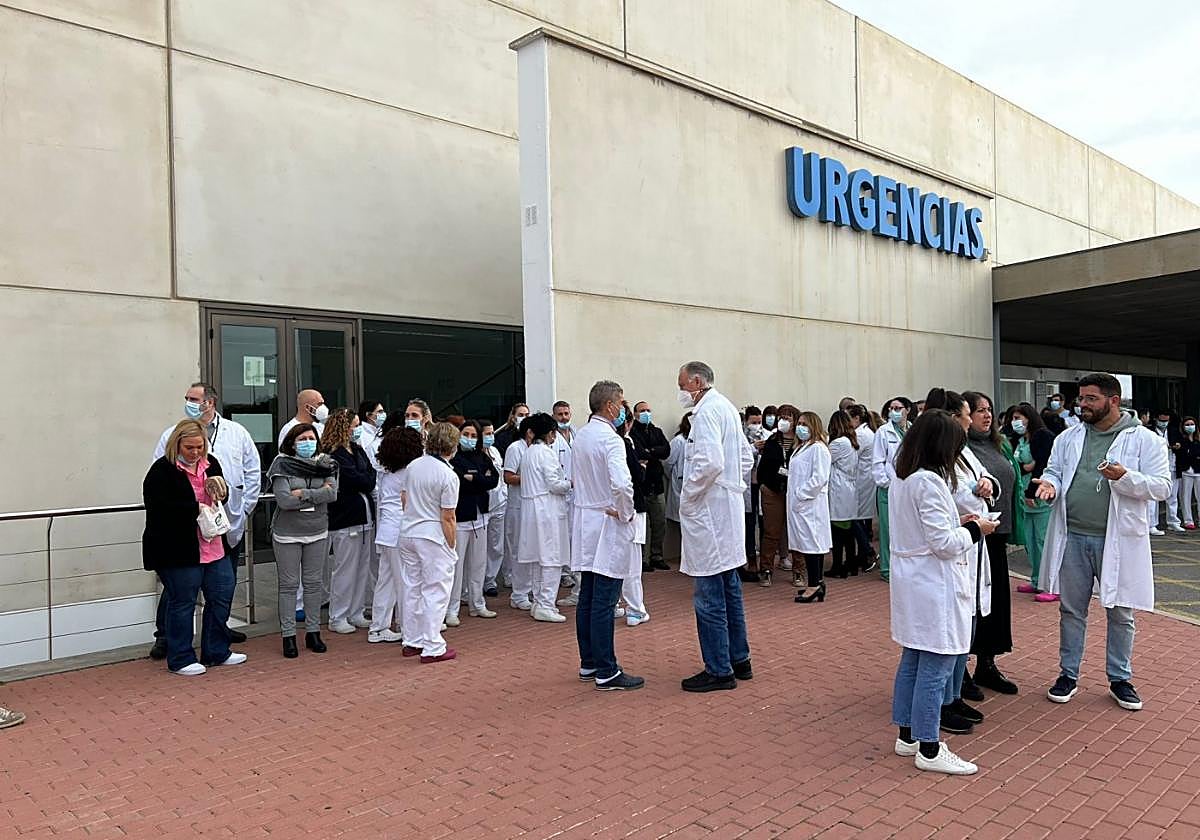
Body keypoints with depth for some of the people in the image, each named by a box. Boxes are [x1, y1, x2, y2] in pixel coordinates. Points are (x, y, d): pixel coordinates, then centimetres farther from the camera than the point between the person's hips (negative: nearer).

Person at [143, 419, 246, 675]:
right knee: (182, 602, 4)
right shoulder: (162, 470, -12)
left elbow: (223, 497, 17)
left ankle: (216, 652, 27)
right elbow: (158, 507, -21)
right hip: (178, 549, -7)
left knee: (222, 595, 12)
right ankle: (180, 659, 18)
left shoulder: (210, 463, 7)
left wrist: (218, 487, -6)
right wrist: (196, 508, -22)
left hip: (212, 545, 7)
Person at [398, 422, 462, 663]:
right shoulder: (449, 476, -15)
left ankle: (412, 642, 25)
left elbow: (405, 500, 12)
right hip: (433, 537, -7)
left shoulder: (413, 465, 5)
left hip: (407, 532, 7)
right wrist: (452, 545, -5)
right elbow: (447, 518, -14)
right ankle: (432, 648, 4)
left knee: (411, 589, 15)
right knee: (435, 592, 1)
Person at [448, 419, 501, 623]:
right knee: (456, 564, -4)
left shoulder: (483, 457, 10)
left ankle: (477, 604, 25)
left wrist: (472, 478, -9)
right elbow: (456, 482, -18)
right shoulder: (453, 457, -8)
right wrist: (482, 480, -9)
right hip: (460, 516, -6)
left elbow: (494, 480, 1)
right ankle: (451, 610, 5)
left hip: (479, 516, 6)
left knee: (479, 562, 13)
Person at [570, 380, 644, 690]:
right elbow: (621, 484, -30)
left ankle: (588, 664, 23)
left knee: (587, 599, 13)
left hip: (585, 521, 9)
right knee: (604, 602, -4)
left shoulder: (580, 436, 9)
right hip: (608, 524, -9)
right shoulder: (609, 439, -17)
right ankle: (606, 672, 2)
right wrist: (626, 513, -13)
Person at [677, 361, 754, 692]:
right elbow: (747, 456, 23)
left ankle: (718, 670, 4)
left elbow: (710, 462, -27)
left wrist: (688, 496, -15)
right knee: (729, 589, 17)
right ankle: (739, 660, 27)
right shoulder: (727, 407, 16)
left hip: (708, 513, -10)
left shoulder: (707, 411, -15)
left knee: (710, 597, -3)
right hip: (728, 510, 10)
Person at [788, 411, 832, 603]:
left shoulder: (818, 448, -10)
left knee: (811, 542, -7)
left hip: (810, 505, -9)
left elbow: (819, 478, -17)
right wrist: (794, 497, 12)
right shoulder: (801, 447, 19)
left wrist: (800, 495, -15)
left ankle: (814, 585, -3)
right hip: (799, 504, 9)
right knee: (808, 543, 11)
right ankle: (817, 583, 17)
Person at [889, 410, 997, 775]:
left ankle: (907, 735, 29)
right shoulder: (928, 482, -22)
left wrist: (956, 522, 9)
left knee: (912, 661, 17)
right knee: (935, 668, 0)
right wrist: (975, 530, -5)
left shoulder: (900, 478, 8)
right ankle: (928, 749, 10)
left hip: (911, 582, 10)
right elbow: (944, 544, -21)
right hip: (934, 587, -10)